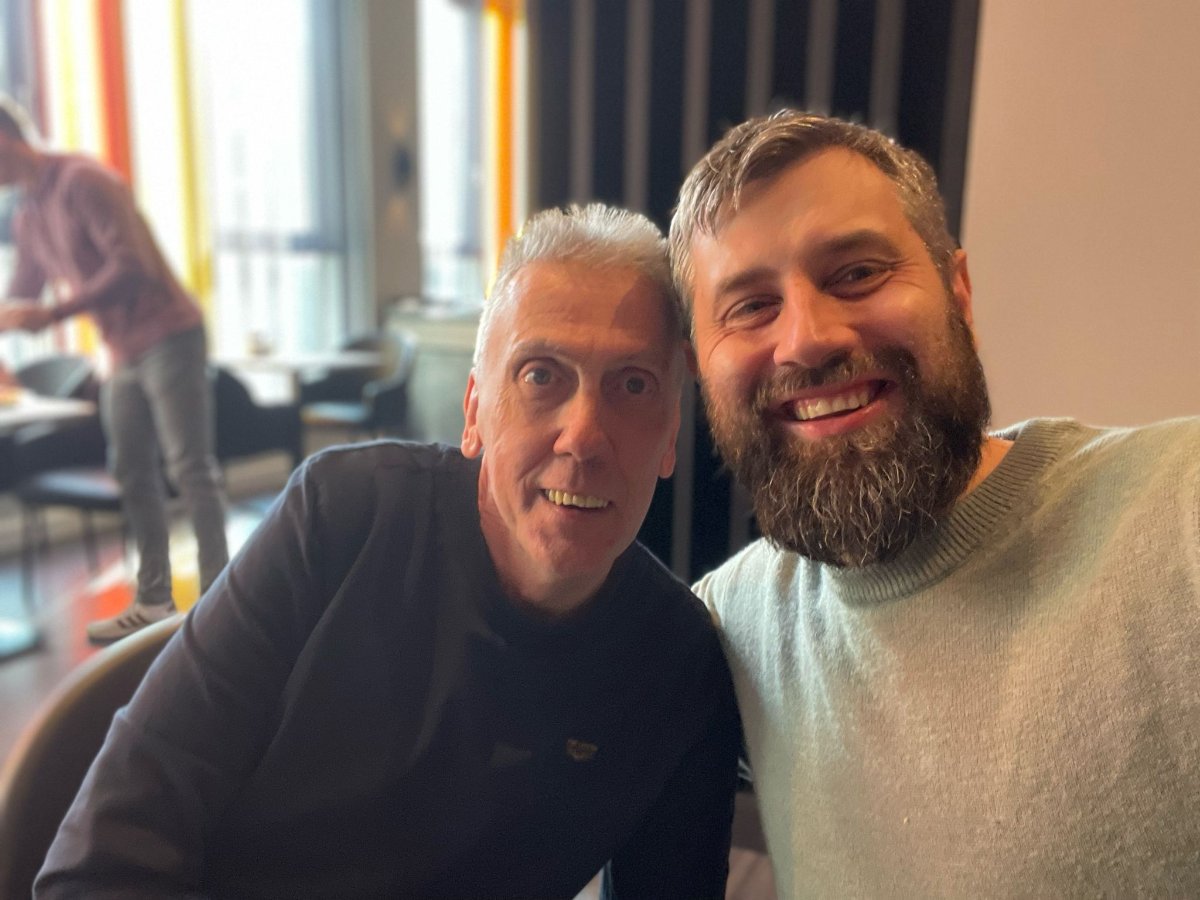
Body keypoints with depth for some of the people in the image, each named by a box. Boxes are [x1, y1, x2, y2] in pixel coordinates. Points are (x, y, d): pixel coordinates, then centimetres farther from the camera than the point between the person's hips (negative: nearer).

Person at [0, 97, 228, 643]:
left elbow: (131, 266, -20)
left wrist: (53, 314, -21)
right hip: (124, 353, 9)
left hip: (167, 337, -9)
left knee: (190, 468, -9)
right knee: (133, 475, 8)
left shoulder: (82, 181, -10)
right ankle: (153, 603, 15)